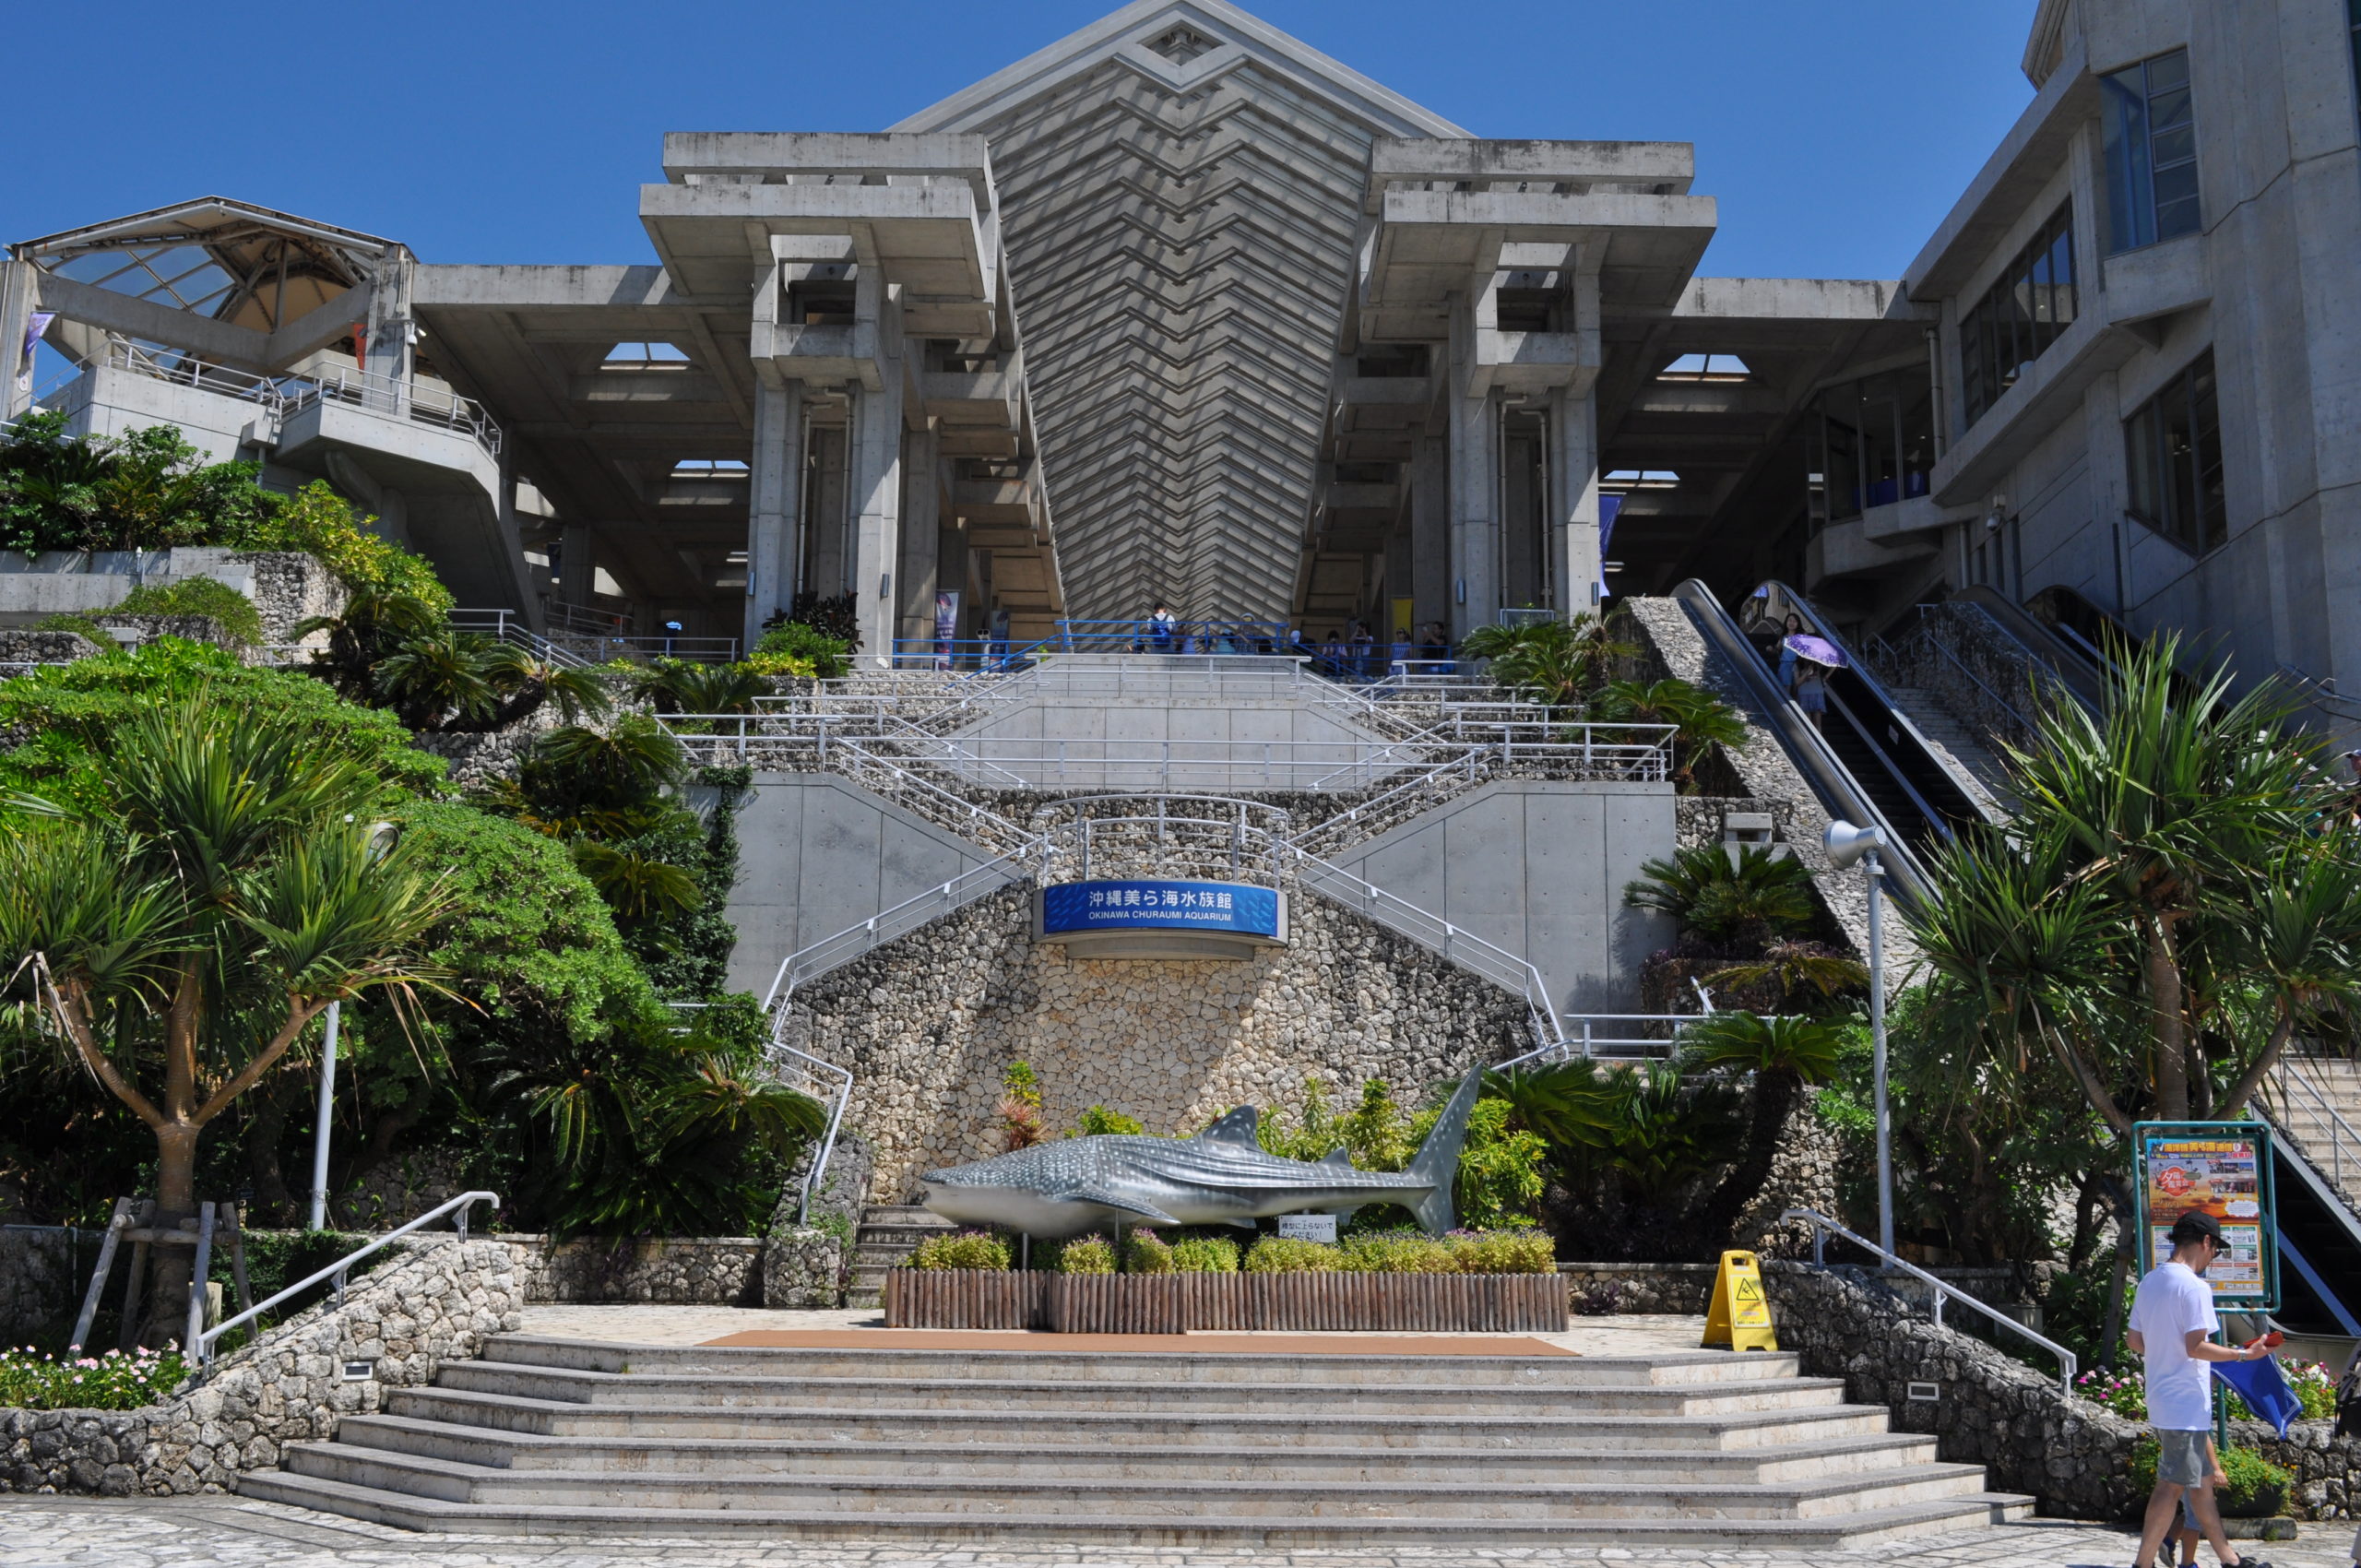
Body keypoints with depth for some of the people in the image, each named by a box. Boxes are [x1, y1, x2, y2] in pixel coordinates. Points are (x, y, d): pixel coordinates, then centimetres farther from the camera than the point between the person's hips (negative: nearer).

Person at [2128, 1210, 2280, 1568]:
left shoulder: (2149, 1282, 11)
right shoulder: (2194, 1286, -16)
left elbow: (2134, 1341, 14)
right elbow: (2196, 1347, -21)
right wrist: (2245, 1354, -10)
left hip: (2161, 1400, 9)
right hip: (2186, 1404, -9)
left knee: (2201, 1479, 18)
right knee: (2173, 1485, -6)